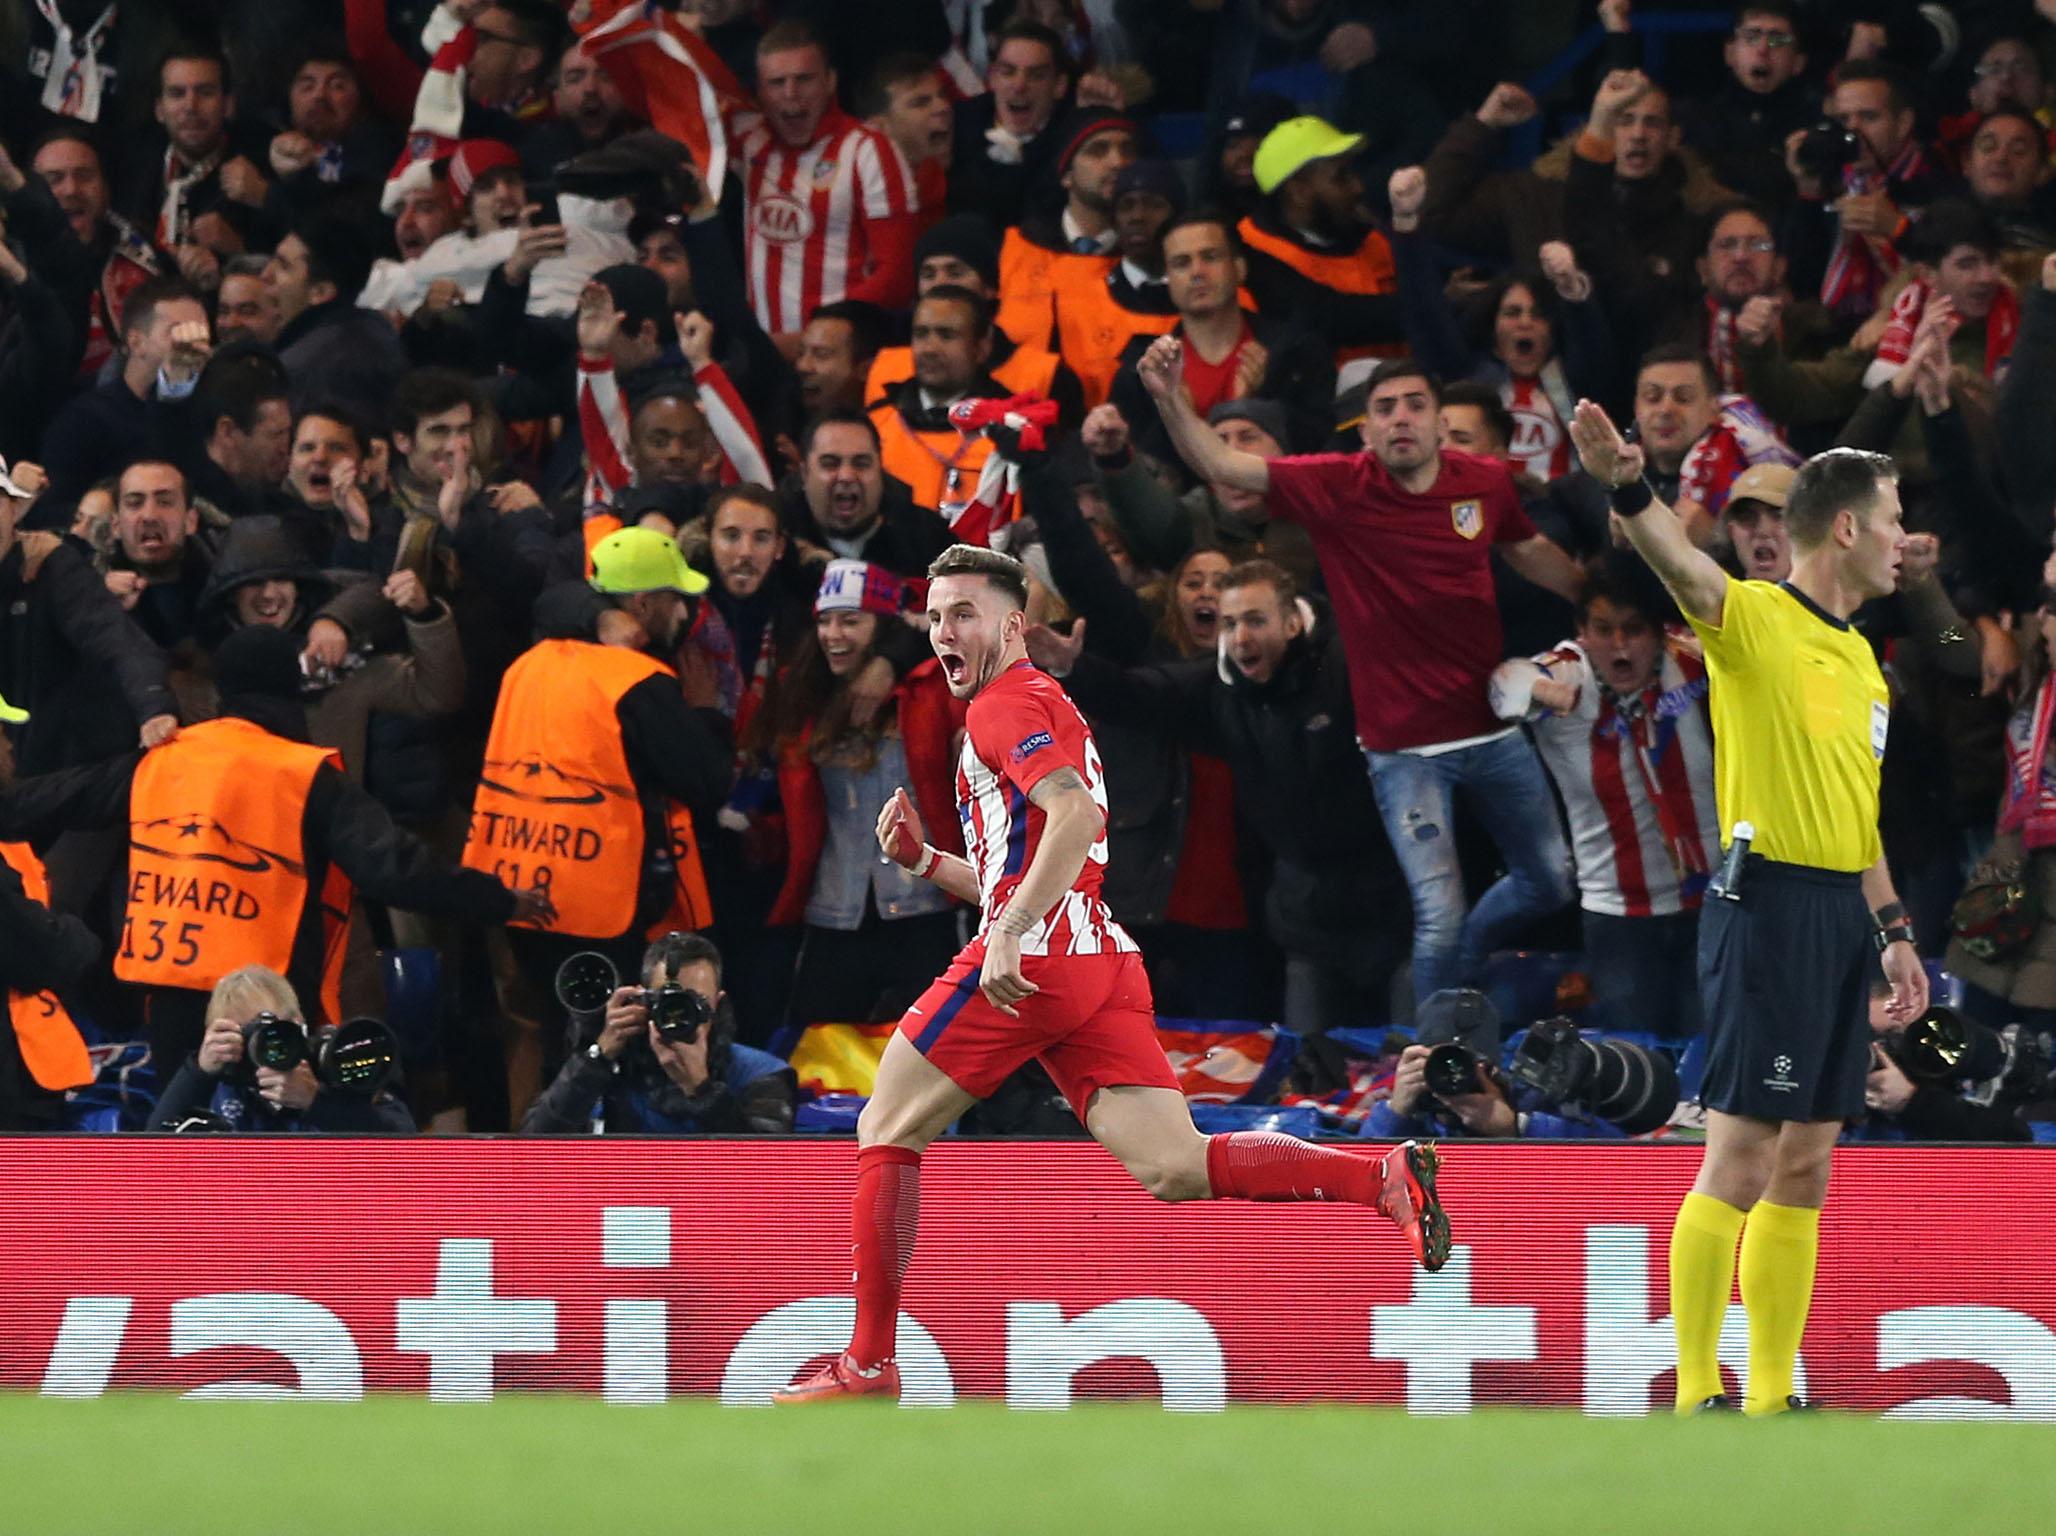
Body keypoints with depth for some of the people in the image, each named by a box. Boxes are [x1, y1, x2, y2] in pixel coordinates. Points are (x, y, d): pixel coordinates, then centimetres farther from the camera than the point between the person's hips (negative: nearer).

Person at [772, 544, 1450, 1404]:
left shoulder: (1008, 704, -2)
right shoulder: (1046, 707, 28)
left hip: (1031, 963, -9)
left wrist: (1008, 936, -27)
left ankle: (869, 1361, 4)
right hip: (1102, 965, 9)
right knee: (1177, 1171, -4)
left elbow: (1075, 816, -20)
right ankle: (1386, 1179, -18)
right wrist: (923, 860, 20)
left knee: (887, 1132, 5)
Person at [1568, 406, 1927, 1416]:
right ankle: (1697, 1398, -7)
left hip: (1843, 916, 8)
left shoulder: (1860, 659, 19)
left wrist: (1892, 931, 22)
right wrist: (1628, 489, -47)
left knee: (1805, 1168, 9)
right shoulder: (1754, 620, -6)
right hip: (1770, 905, -8)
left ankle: (1774, 1396, 14)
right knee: (1741, 1160, -9)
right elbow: (1684, 567, -27)